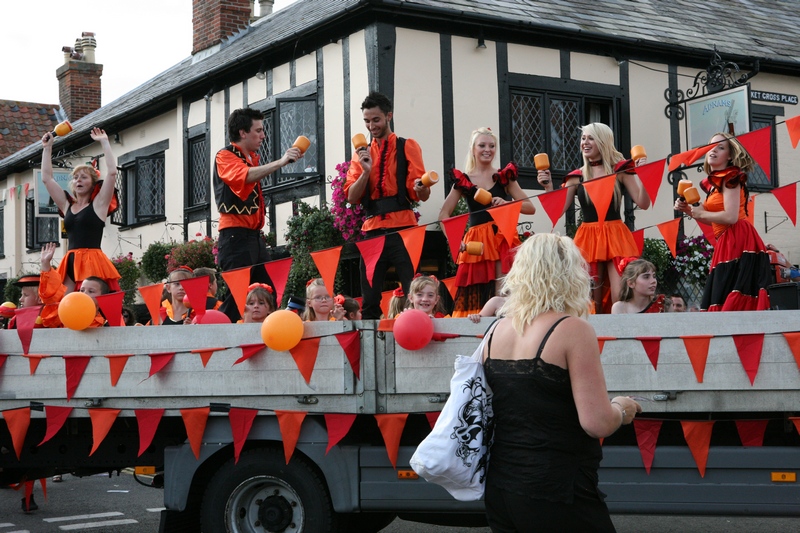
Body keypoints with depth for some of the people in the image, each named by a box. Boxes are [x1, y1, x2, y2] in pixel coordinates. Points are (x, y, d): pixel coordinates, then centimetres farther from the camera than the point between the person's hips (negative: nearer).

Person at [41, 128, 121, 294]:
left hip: (92, 262, -5)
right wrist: (47, 148, 19)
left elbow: (112, 172, -4)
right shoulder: (67, 205, 18)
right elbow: (46, 178, 19)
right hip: (70, 263, 5)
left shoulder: (99, 204, 5)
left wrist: (104, 142, 0)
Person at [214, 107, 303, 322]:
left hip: (254, 235, 9)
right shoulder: (225, 156, -7)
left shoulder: (253, 158, 17)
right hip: (235, 235, -9)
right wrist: (280, 162, -29)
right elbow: (245, 175, -27)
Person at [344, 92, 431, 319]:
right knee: (370, 298, 3)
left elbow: (422, 195, -3)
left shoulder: (407, 147, 5)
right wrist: (366, 171, -8)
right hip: (372, 231, 4)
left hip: (402, 230, -3)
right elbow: (352, 197, 6)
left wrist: (421, 188, -26)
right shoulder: (361, 154, 15)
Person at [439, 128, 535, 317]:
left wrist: (507, 204, -14)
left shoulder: (505, 176, 9)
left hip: (504, 240, 0)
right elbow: (444, 215, 4)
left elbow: (530, 208, 5)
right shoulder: (463, 180, 8)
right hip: (477, 243, 0)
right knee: (476, 296, -2)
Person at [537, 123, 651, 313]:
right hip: (588, 239, 2)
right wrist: (549, 187, -5)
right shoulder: (576, 177, 8)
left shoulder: (619, 169, 3)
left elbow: (644, 203, -2)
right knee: (591, 301, 5)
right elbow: (557, 211, 6)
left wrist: (641, 174, -13)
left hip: (615, 237, -2)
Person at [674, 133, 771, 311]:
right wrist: (688, 209, 12)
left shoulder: (730, 177, -7)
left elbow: (730, 217, -18)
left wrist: (701, 214, -6)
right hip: (727, 244, 9)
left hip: (738, 242, -9)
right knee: (722, 302, 7)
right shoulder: (713, 182, 18)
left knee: (735, 304, -13)